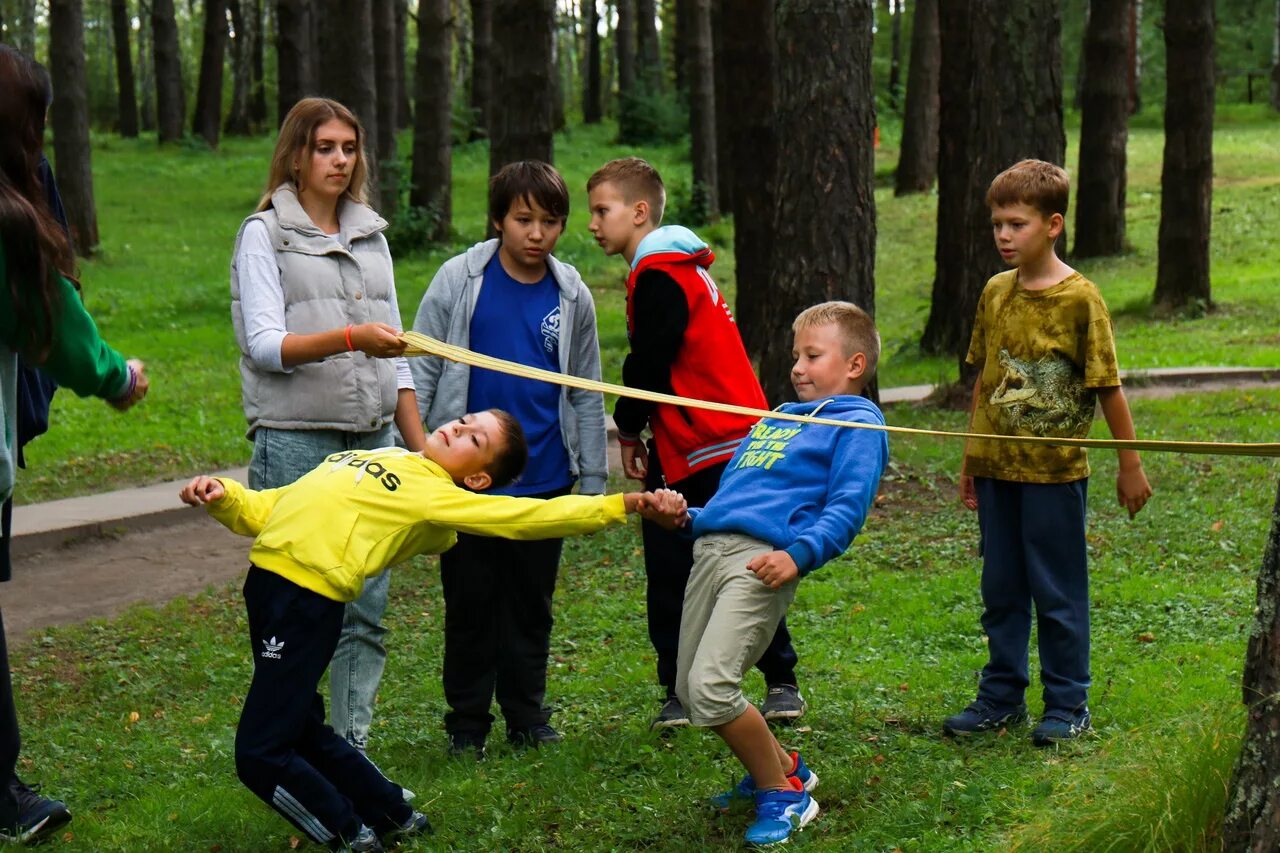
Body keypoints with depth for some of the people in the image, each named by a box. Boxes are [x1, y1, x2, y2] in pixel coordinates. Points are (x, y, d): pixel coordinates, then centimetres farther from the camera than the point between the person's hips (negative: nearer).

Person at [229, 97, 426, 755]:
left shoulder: (371, 236, 18)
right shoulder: (264, 233, 2)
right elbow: (264, 344, -10)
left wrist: (422, 448, 14)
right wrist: (350, 337, -24)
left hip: (371, 438, 5)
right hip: (294, 440, -5)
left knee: (367, 606, 3)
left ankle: (353, 747, 10)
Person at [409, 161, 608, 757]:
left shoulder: (572, 296, 4)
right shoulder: (460, 279, -3)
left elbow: (586, 395, 11)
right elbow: (421, 370, 1)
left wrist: (593, 480, 10)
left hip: (543, 479, 2)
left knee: (531, 603, 10)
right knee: (470, 602, 5)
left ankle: (528, 717, 24)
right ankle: (467, 722, 18)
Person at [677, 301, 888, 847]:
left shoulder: (857, 424, 5)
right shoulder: (777, 418, 30)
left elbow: (846, 509, -8)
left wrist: (800, 554, -23)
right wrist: (688, 517, 14)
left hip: (764, 559, -8)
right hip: (711, 547, 8)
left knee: (710, 687, -19)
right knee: (689, 688, 9)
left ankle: (783, 796, 1)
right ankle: (782, 769, 29)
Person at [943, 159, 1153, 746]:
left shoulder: (1079, 298, -11)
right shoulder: (995, 293, 5)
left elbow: (1107, 386, -8)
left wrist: (1130, 465, -5)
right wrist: (972, 456, 14)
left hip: (1055, 472, -5)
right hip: (997, 470, 5)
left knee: (1058, 592, 4)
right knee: (1000, 589, 13)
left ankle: (1068, 705, 15)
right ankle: (1001, 697, 24)